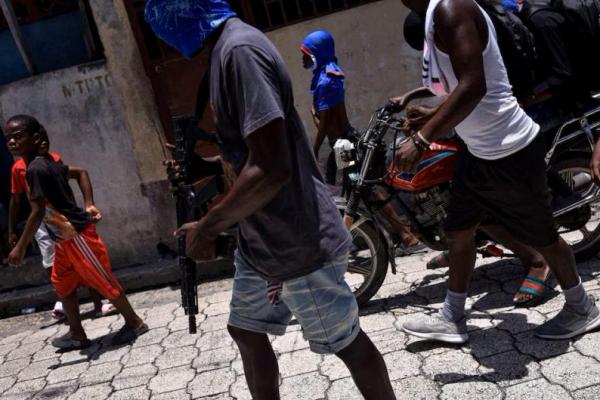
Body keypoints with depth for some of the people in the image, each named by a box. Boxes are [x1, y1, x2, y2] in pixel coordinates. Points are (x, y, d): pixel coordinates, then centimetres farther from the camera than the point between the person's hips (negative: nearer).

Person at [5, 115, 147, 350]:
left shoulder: (35, 169, -20)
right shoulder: (46, 163, 9)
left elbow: (38, 212, -23)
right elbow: (80, 172, 21)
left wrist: (20, 248, -17)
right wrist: (89, 206, 15)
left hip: (76, 235, -10)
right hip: (65, 237, 10)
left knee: (103, 281, 0)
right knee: (62, 284, 17)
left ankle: (134, 322, 15)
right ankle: (77, 334, 29)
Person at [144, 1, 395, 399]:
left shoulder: (239, 50, -22)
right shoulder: (229, 47, 9)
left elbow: (270, 168, -29)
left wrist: (208, 226, -17)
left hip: (299, 243, -10)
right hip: (262, 240, 10)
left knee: (346, 342, 8)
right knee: (245, 331, 20)